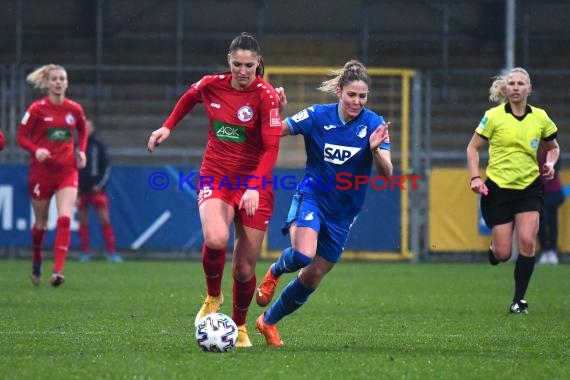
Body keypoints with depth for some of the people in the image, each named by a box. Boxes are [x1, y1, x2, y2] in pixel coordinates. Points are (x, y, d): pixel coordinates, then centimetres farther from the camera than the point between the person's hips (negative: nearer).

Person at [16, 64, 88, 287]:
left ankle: (58, 271, -22)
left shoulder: (74, 109, 3)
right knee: (41, 224, 10)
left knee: (65, 219, -17)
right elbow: (21, 136, -3)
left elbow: (82, 131, 22)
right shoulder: (37, 109, -6)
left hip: (67, 171, 1)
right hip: (41, 171, -1)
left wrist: (81, 151, 6)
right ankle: (36, 265, 36)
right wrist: (36, 150, -21)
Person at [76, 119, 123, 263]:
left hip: (96, 189, -2)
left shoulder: (99, 146, 4)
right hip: (81, 190, 2)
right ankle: (85, 252, 8)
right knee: (83, 221, 3)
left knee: (105, 220, -8)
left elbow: (107, 166, 5)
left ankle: (111, 252, -8)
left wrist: (100, 184, -5)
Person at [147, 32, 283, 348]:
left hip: (253, 184, -1)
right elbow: (189, 98, 23)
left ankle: (239, 326, 28)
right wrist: (168, 126, 15)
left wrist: (254, 187, -29)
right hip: (215, 177, 1)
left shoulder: (266, 96, -13)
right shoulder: (212, 85, -2)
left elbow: (271, 148, -17)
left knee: (245, 267, 2)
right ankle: (213, 298, -2)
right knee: (215, 239, -30)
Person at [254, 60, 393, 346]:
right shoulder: (317, 116, -11)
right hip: (311, 196, -2)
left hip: (343, 212, 3)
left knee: (312, 277, 8)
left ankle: (268, 321, 30)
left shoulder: (374, 125, -10)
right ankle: (276, 271, 7)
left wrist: (375, 150, -34)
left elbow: (386, 173, -14)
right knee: (303, 255, -30)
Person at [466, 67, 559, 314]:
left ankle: (519, 300, -1)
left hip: (530, 187, 2)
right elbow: (473, 148, 1)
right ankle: (493, 247, 35)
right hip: (498, 187, -2)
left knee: (527, 242, -15)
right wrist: (475, 178, -11)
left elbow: (553, 147, 18)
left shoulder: (540, 117, 2)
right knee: (503, 254, -4)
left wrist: (550, 164, -3)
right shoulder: (494, 116, -6)